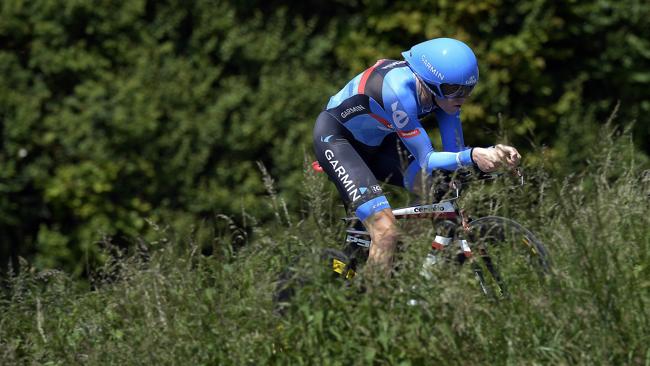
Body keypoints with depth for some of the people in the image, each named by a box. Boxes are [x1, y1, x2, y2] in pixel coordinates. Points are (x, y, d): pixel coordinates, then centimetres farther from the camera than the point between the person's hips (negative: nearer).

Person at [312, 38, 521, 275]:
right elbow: (427, 161, -35)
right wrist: (473, 156, -50)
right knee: (386, 231, -25)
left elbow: (454, 153, -15)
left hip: (379, 142, 7)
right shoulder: (399, 88, -37)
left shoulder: (444, 91, -16)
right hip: (335, 136, -7)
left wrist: (494, 154, -33)